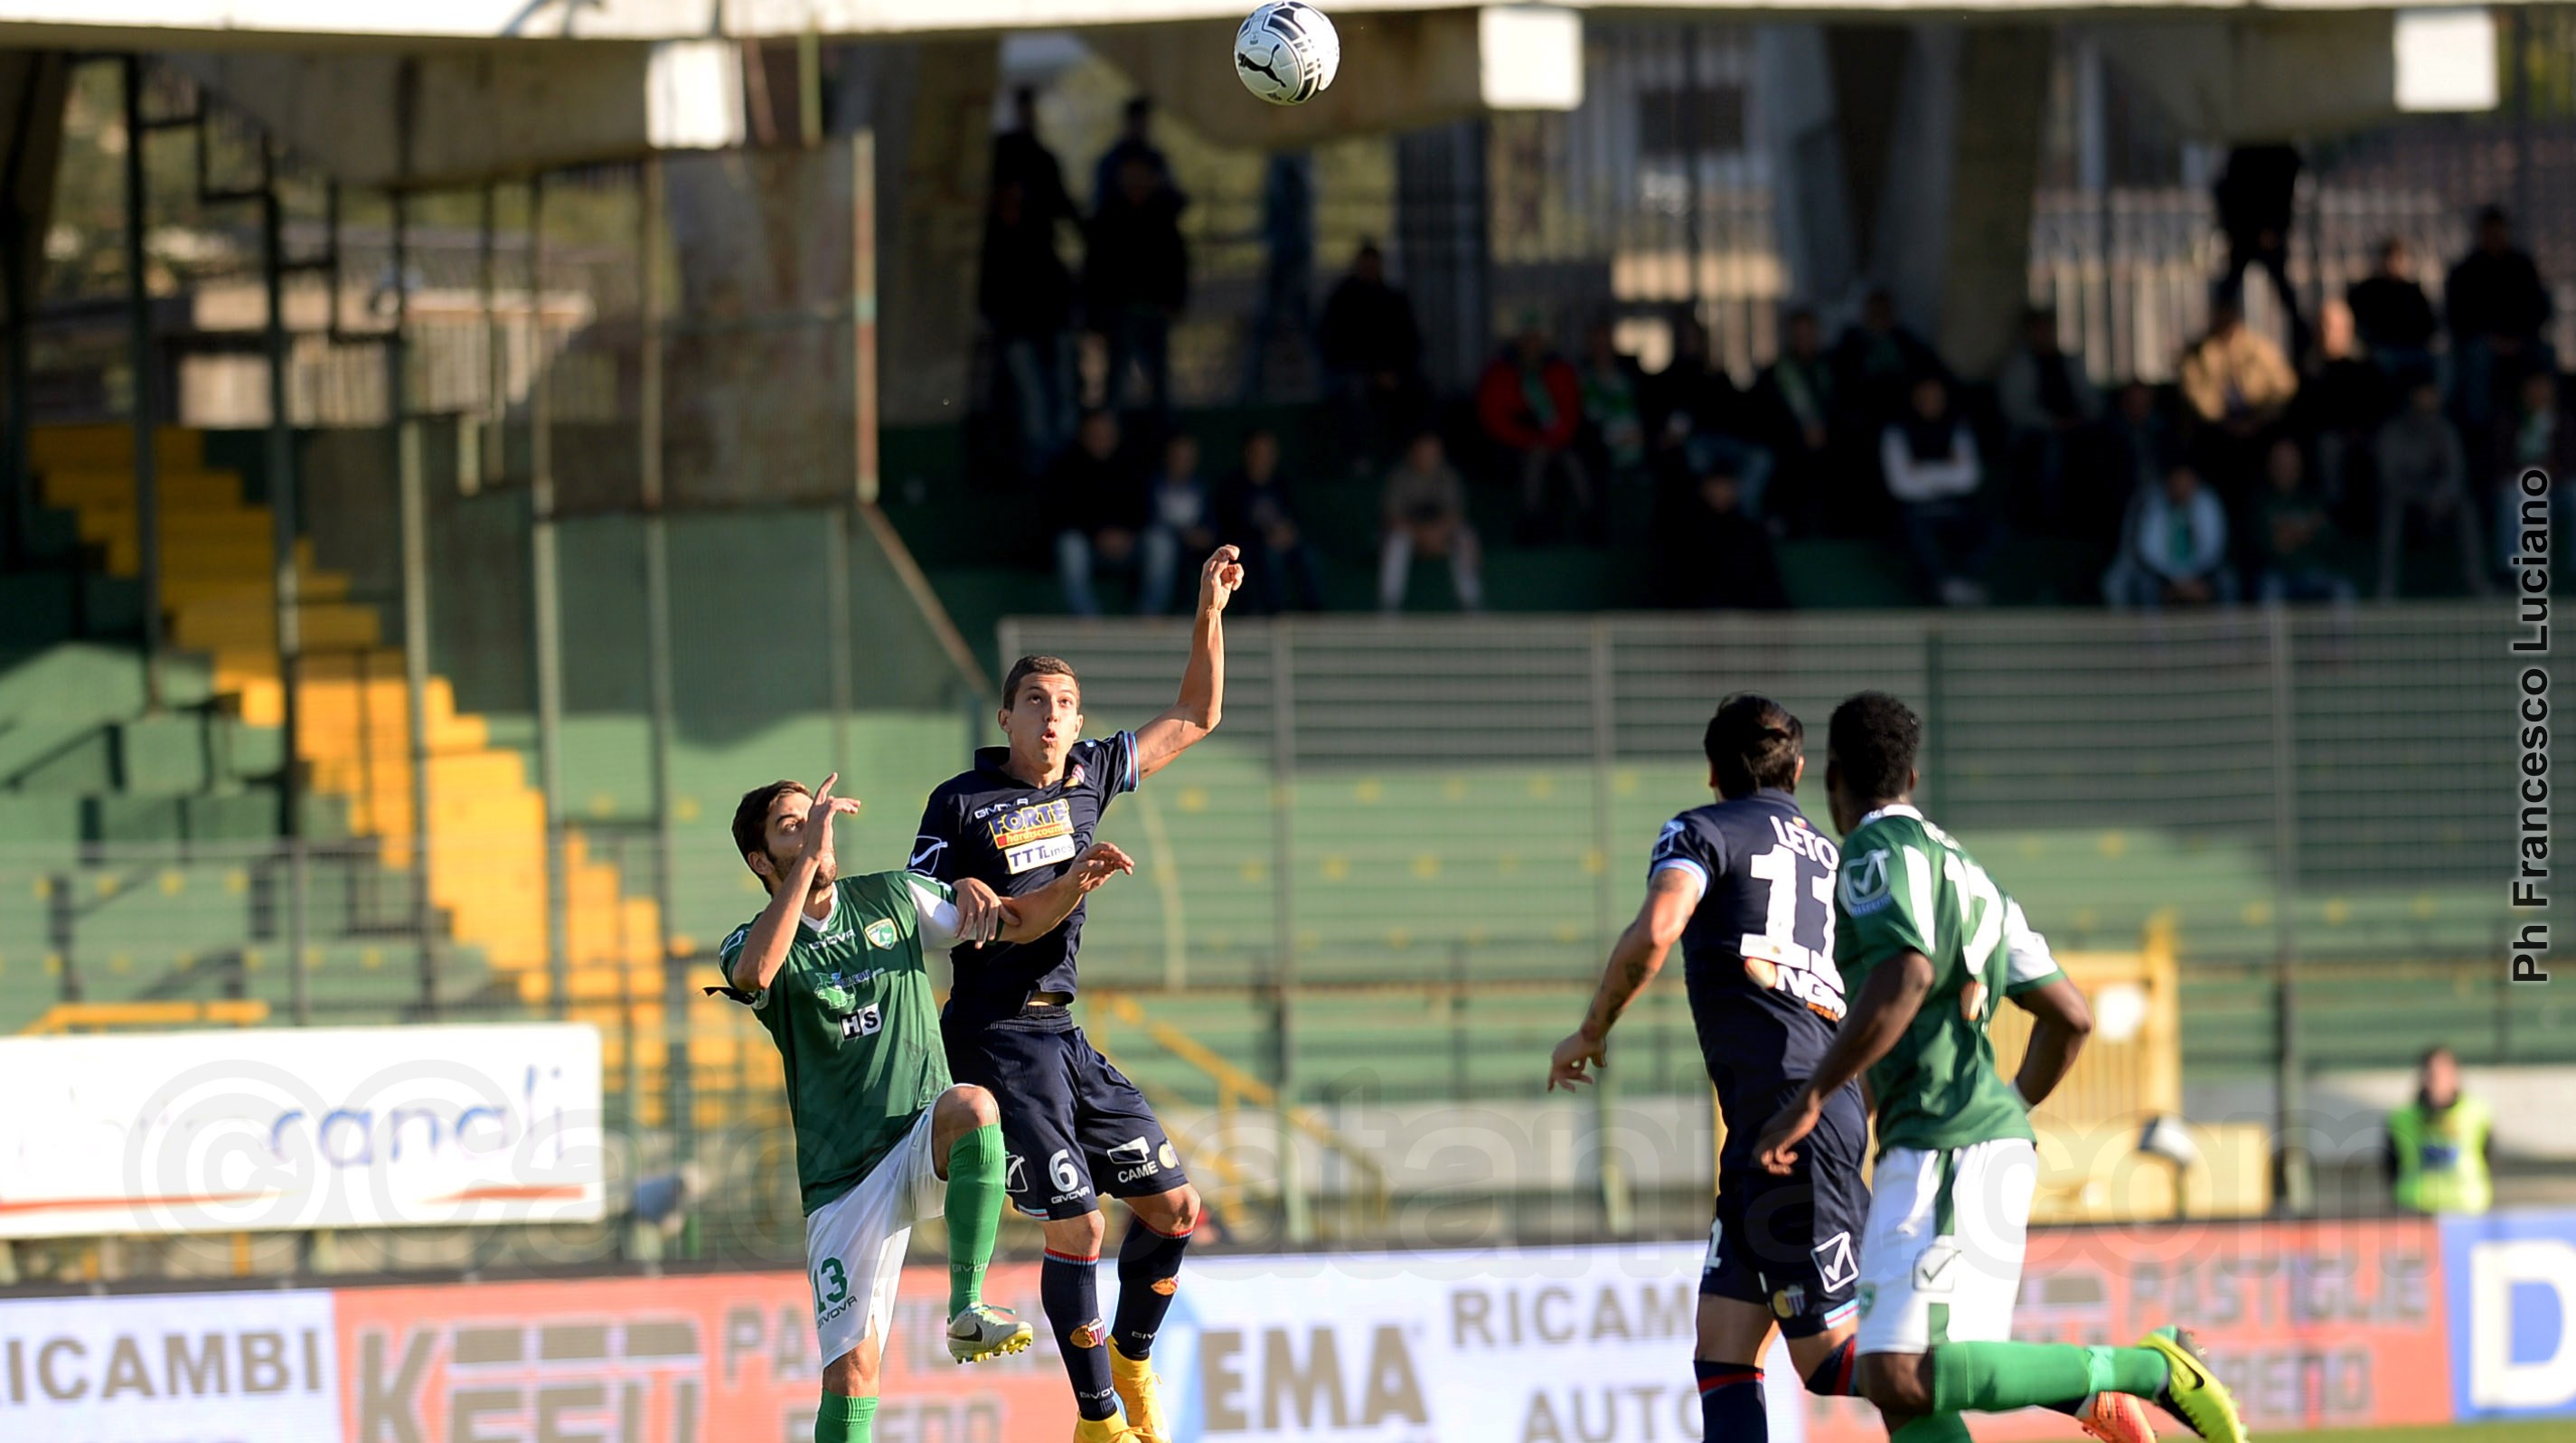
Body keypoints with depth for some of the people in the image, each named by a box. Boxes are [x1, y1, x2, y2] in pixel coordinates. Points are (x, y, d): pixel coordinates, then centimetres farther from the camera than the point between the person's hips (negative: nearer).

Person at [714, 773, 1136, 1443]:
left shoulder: (892, 899, 8)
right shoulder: (755, 943, -1)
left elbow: (1014, 923, 17)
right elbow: (755, 972, -28)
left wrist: (1072, 884, -3)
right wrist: (809, 858, -28)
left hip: (927, 1142, 1)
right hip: (843, 1178, -1)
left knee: (972, 1106, -35)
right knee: (852, 1365, -12)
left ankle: (967, 1309, -26)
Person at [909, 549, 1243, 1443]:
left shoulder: (1092, 775, 10)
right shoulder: (962, 804, -6)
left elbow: (1195, 719, 18)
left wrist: (1210, 614, 9)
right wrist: (964, 893, -24)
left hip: (1063, 1033, 7)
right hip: (997, 1036, -7)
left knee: (1173, 1208, 5)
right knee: (1075, 1224, -14)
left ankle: (1131, 1362, 27)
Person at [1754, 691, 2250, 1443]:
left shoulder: (1877, 852, -5)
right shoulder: (1963, 868, 22)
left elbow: (1904, 979, -23)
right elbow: (2070, 1015, 22)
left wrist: (1810, 1099, -20)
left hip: (1948, 1154, -10)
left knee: (1902, 1376, -19)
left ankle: (2151, 1369, -16)